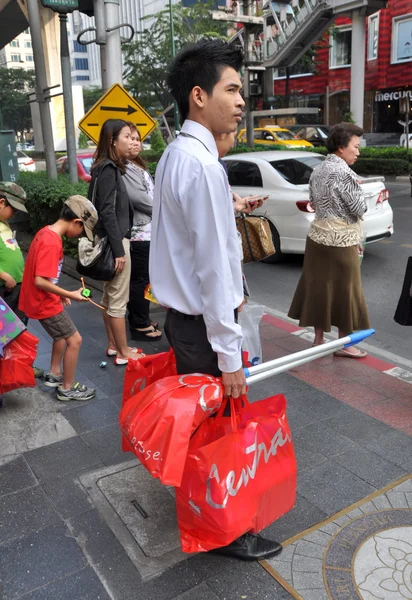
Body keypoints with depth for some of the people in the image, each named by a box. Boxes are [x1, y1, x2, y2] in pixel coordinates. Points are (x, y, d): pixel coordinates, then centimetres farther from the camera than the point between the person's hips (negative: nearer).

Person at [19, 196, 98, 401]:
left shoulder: (46, 232, 4)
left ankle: (54, 375, 38)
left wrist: (59, 293, 14)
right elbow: (40, 281, -30)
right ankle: (67, 389, 13)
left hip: (42, 299, 10)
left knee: (62, 334, 26)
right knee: (74, 340, 0)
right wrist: (69, 294, -21)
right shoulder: (52, 243, -26)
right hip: (44, 303, -10)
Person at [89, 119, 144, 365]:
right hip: (114, 241, -10)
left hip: (112, 240, 10)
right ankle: (123, 352, 8)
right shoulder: (108, 169, -14)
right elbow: (107, 212, -20)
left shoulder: (109, 168, 14)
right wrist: (119, 250, -21)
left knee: (109, 297, 15)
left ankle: (113, 345, 26)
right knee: (118, 300, -2)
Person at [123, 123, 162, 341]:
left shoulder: (137, 166, 20)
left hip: (147, 230, 10)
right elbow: (140, 199, -19)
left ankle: (140, 319, 26)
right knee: (141, 280, -3)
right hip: (139, 232, -10)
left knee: (139, 279, 16)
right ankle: (141, 325, 6)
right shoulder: (124, 169, -13)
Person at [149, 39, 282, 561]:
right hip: (201, 324, -10)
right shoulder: (203, 165, -22)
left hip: (183, 315, 10)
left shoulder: (175, 155, 9)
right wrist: (228, 354, -20)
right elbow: (212, 268, -24)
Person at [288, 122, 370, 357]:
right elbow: (359, 209, -15)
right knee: (344, 290, 3)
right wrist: (358, 190, 3)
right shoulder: (344, 172, -17)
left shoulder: (318, 171, 10)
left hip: (318, 236, 8)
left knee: (319, 287, 11)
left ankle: (319, 339, 20)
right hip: (340, 240, -8)